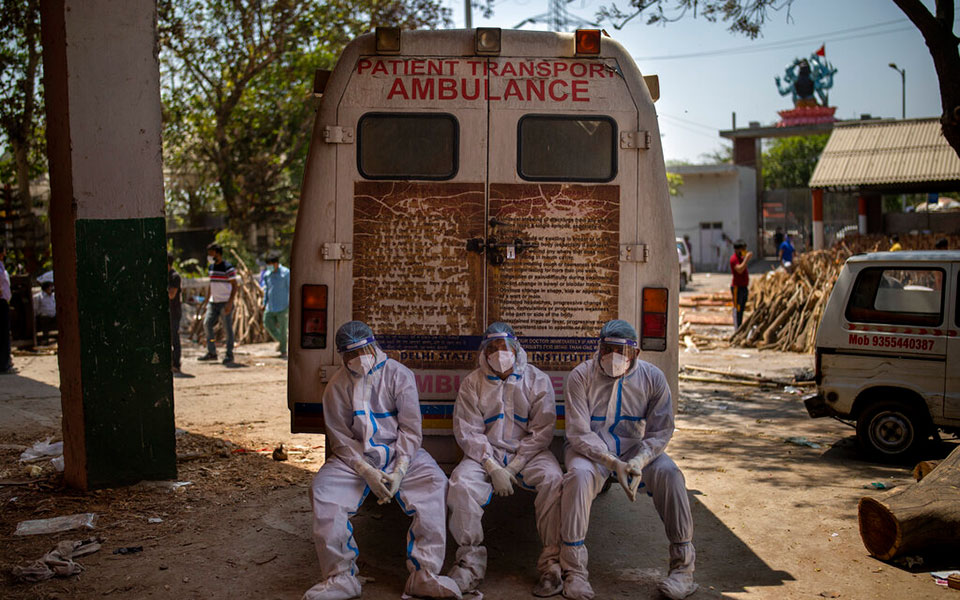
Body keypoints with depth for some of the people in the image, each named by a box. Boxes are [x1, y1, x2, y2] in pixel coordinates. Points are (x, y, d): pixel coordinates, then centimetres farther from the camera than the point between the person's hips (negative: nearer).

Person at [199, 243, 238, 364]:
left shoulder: (228, 268, -11)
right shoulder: (211, 267, 12)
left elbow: (234, 286, -12)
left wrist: (230, 303, -19)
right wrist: (207, 301, 17)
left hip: (225, 303, -7)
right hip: (213, 302, 7)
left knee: (228, 329, -2)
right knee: (207, 324, -1)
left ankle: (229, 355, 6)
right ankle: (211, 352, 8)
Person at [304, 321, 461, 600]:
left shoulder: (399, 375, -3)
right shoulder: (337, 386, 1)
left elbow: (410, 428, -5)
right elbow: (341, 439, -1)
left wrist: (399, 471, -17)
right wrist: (367, 473, -16)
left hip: (400, 454, -1)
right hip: (355, 457, 1)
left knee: (435, 482, -27)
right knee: (322, 489, -25)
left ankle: (423, 576, -24)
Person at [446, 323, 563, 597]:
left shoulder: (537, 380, 3)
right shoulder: (472, 383, 5)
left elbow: (542, 430, -3)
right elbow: (467, 431, -1)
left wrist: (514, 467, -13)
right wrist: (493, 467, -15)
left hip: (528, 452, -1)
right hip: (485, 453, 1)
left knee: (552, 479, -30)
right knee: (461, 482, -28)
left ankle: (552, 562, -23)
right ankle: (471, 561, -15)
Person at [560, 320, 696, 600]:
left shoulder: (652, 378, -5)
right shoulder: (580, 376, -11)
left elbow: (660, 431, -6)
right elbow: (580, 433, -16)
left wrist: (639, 461, -27)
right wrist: (614, 464, -30)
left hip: (635, 447, 2)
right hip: (590, 449, -2)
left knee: (669, 474, -27)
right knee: (579, 475, -35)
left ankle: (682, 566, -15)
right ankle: (574, 571, -25)